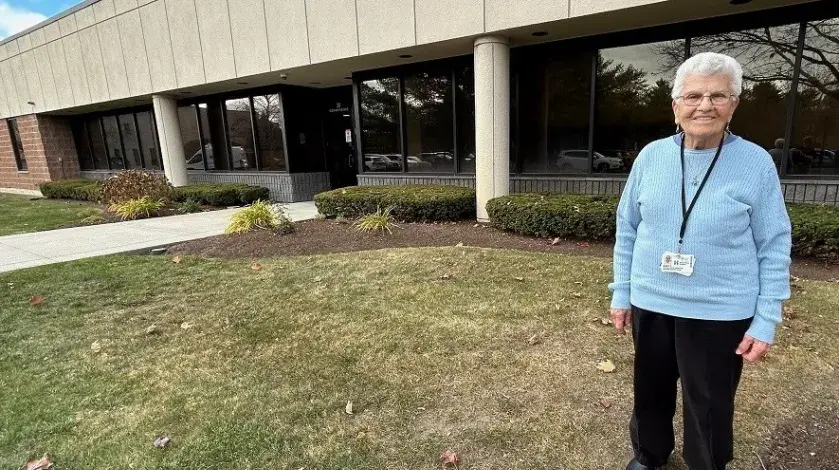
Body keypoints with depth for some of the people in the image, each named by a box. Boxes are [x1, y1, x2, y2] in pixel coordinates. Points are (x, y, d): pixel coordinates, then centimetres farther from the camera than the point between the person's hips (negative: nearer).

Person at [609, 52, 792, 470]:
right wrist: (621, 292, 3)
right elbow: (627, 228, 3)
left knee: (709, 406, 14)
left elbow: (773, 246, -4)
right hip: (651, 305, 3)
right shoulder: (651, 156, -3)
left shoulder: (756, 163, -8)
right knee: (650, 392, 20)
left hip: (720, 313, -2)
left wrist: (766, 320, -6)